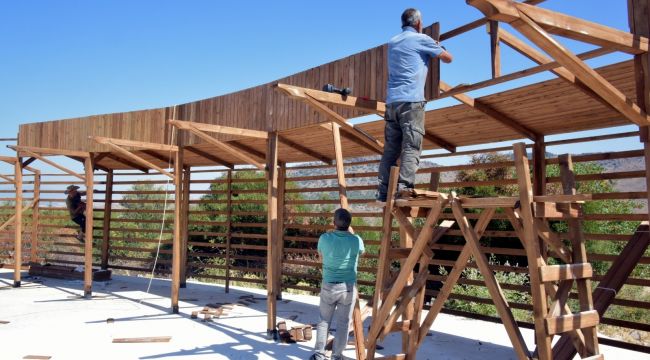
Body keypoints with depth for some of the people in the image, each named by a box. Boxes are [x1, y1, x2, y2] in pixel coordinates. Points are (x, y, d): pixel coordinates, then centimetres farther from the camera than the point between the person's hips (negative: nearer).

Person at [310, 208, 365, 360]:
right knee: (343, 323, 9)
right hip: (348, 286, -1)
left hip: (328, 285, 1)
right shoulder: (356, 240, -10)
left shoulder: (325, 238, -10)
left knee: (324, 320, 14)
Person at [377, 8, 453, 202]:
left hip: (392, 101, 6)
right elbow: (448, 58, 15)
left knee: (390, 149, 4)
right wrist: (438, 47, 36)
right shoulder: (421, 39, 5)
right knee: (412, 147, -10)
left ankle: (383, 192, 0)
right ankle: (405, 186, -22)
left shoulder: (393, 42, 23)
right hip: (411, 101, -6)